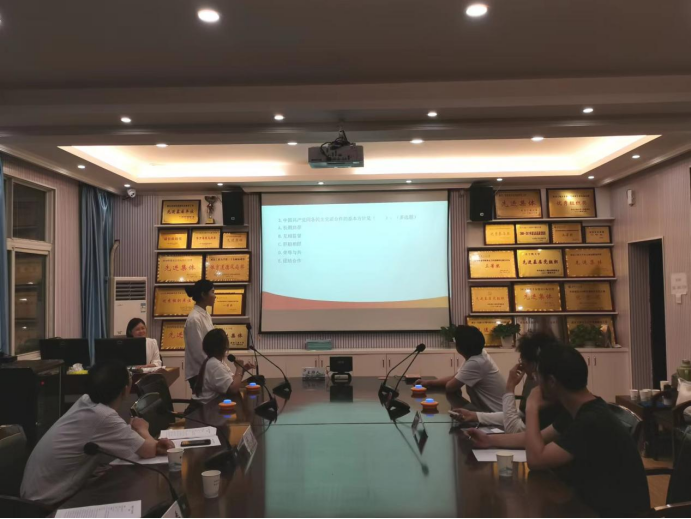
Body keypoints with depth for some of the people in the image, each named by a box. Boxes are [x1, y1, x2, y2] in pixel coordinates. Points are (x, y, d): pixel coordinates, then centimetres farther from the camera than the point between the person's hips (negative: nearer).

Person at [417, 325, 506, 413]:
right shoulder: (480, 355, 3)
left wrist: (456, 387, 3)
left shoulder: (475, 363, -26)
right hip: (490, 410, 8)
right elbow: (456, 378, 13)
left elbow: (450, 387, -19)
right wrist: (430, 383, 9)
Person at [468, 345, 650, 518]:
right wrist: (490, 440, 13)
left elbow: (535, 459, -27)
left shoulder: (592, 422, -30)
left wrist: (532, 408, -17)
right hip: (594, 502, 8)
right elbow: (539, 439, 15)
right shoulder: (577, 411, 1)